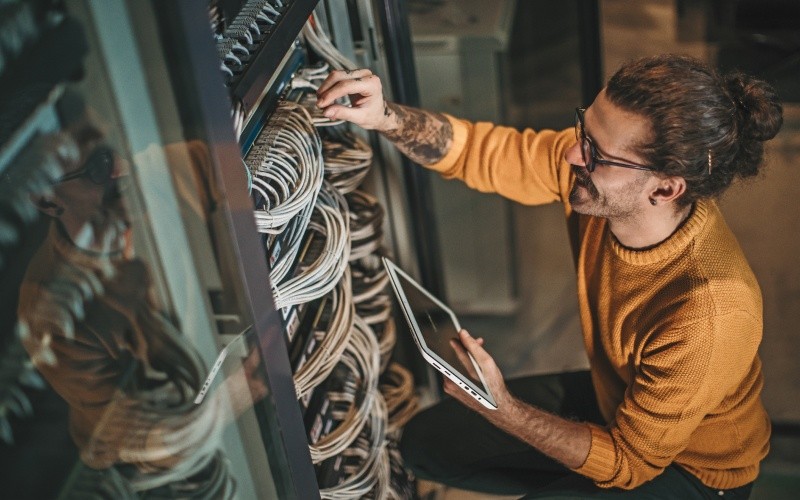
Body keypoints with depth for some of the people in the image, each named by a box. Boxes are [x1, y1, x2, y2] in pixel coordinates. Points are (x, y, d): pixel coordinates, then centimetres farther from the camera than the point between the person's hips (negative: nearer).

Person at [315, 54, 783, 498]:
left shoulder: (709, 316, -40)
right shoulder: (596, 159, -24)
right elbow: (476, 150, -12)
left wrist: (500, 409, -35)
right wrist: (384, 117, -30)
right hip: (610, 397, 6)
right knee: (426, 443, 7)